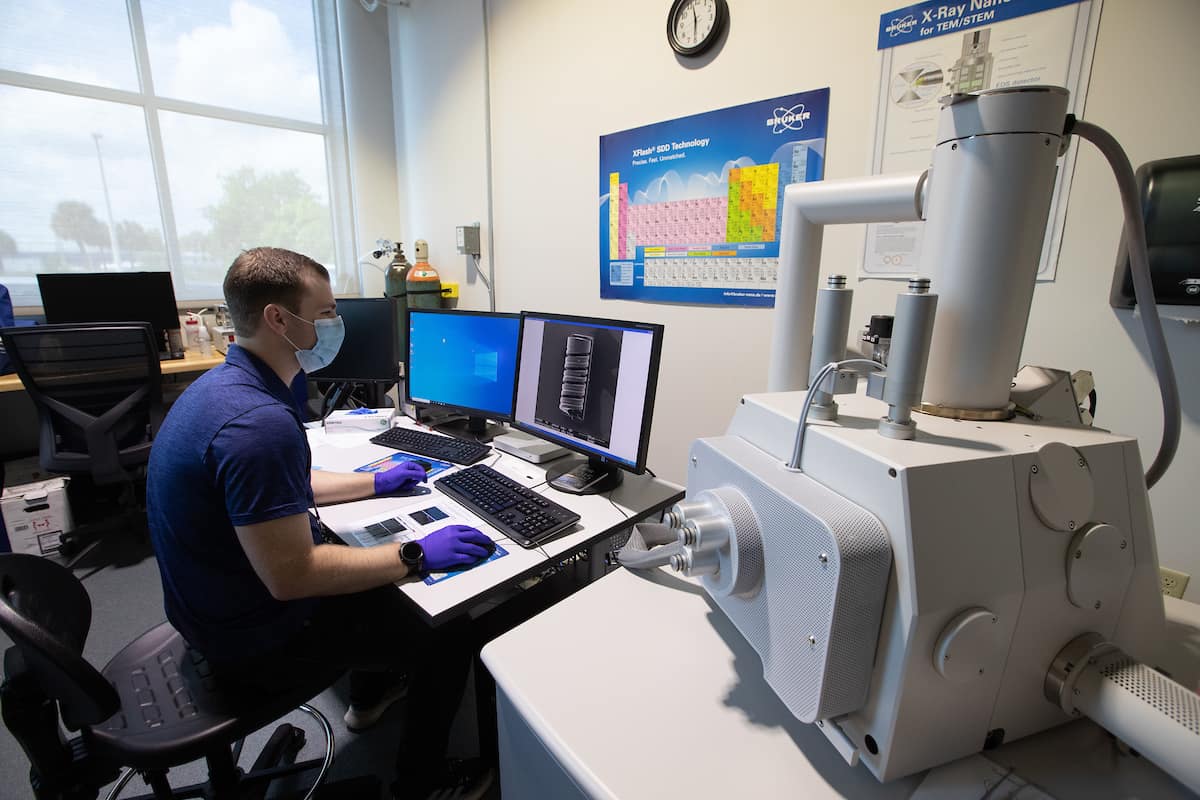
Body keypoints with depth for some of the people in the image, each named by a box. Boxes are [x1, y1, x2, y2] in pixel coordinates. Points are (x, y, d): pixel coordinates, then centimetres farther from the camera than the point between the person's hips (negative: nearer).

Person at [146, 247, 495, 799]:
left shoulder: (225, 383, 0)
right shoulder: (260, 420, -34)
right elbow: (290, 576, -32)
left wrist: (374, 482, 15)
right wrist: (415, 556, -25)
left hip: (221, 604, 10)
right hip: (255, 640, -10)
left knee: (381, 560, 28)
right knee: (451, 633, -4)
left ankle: (370, 695, 47)